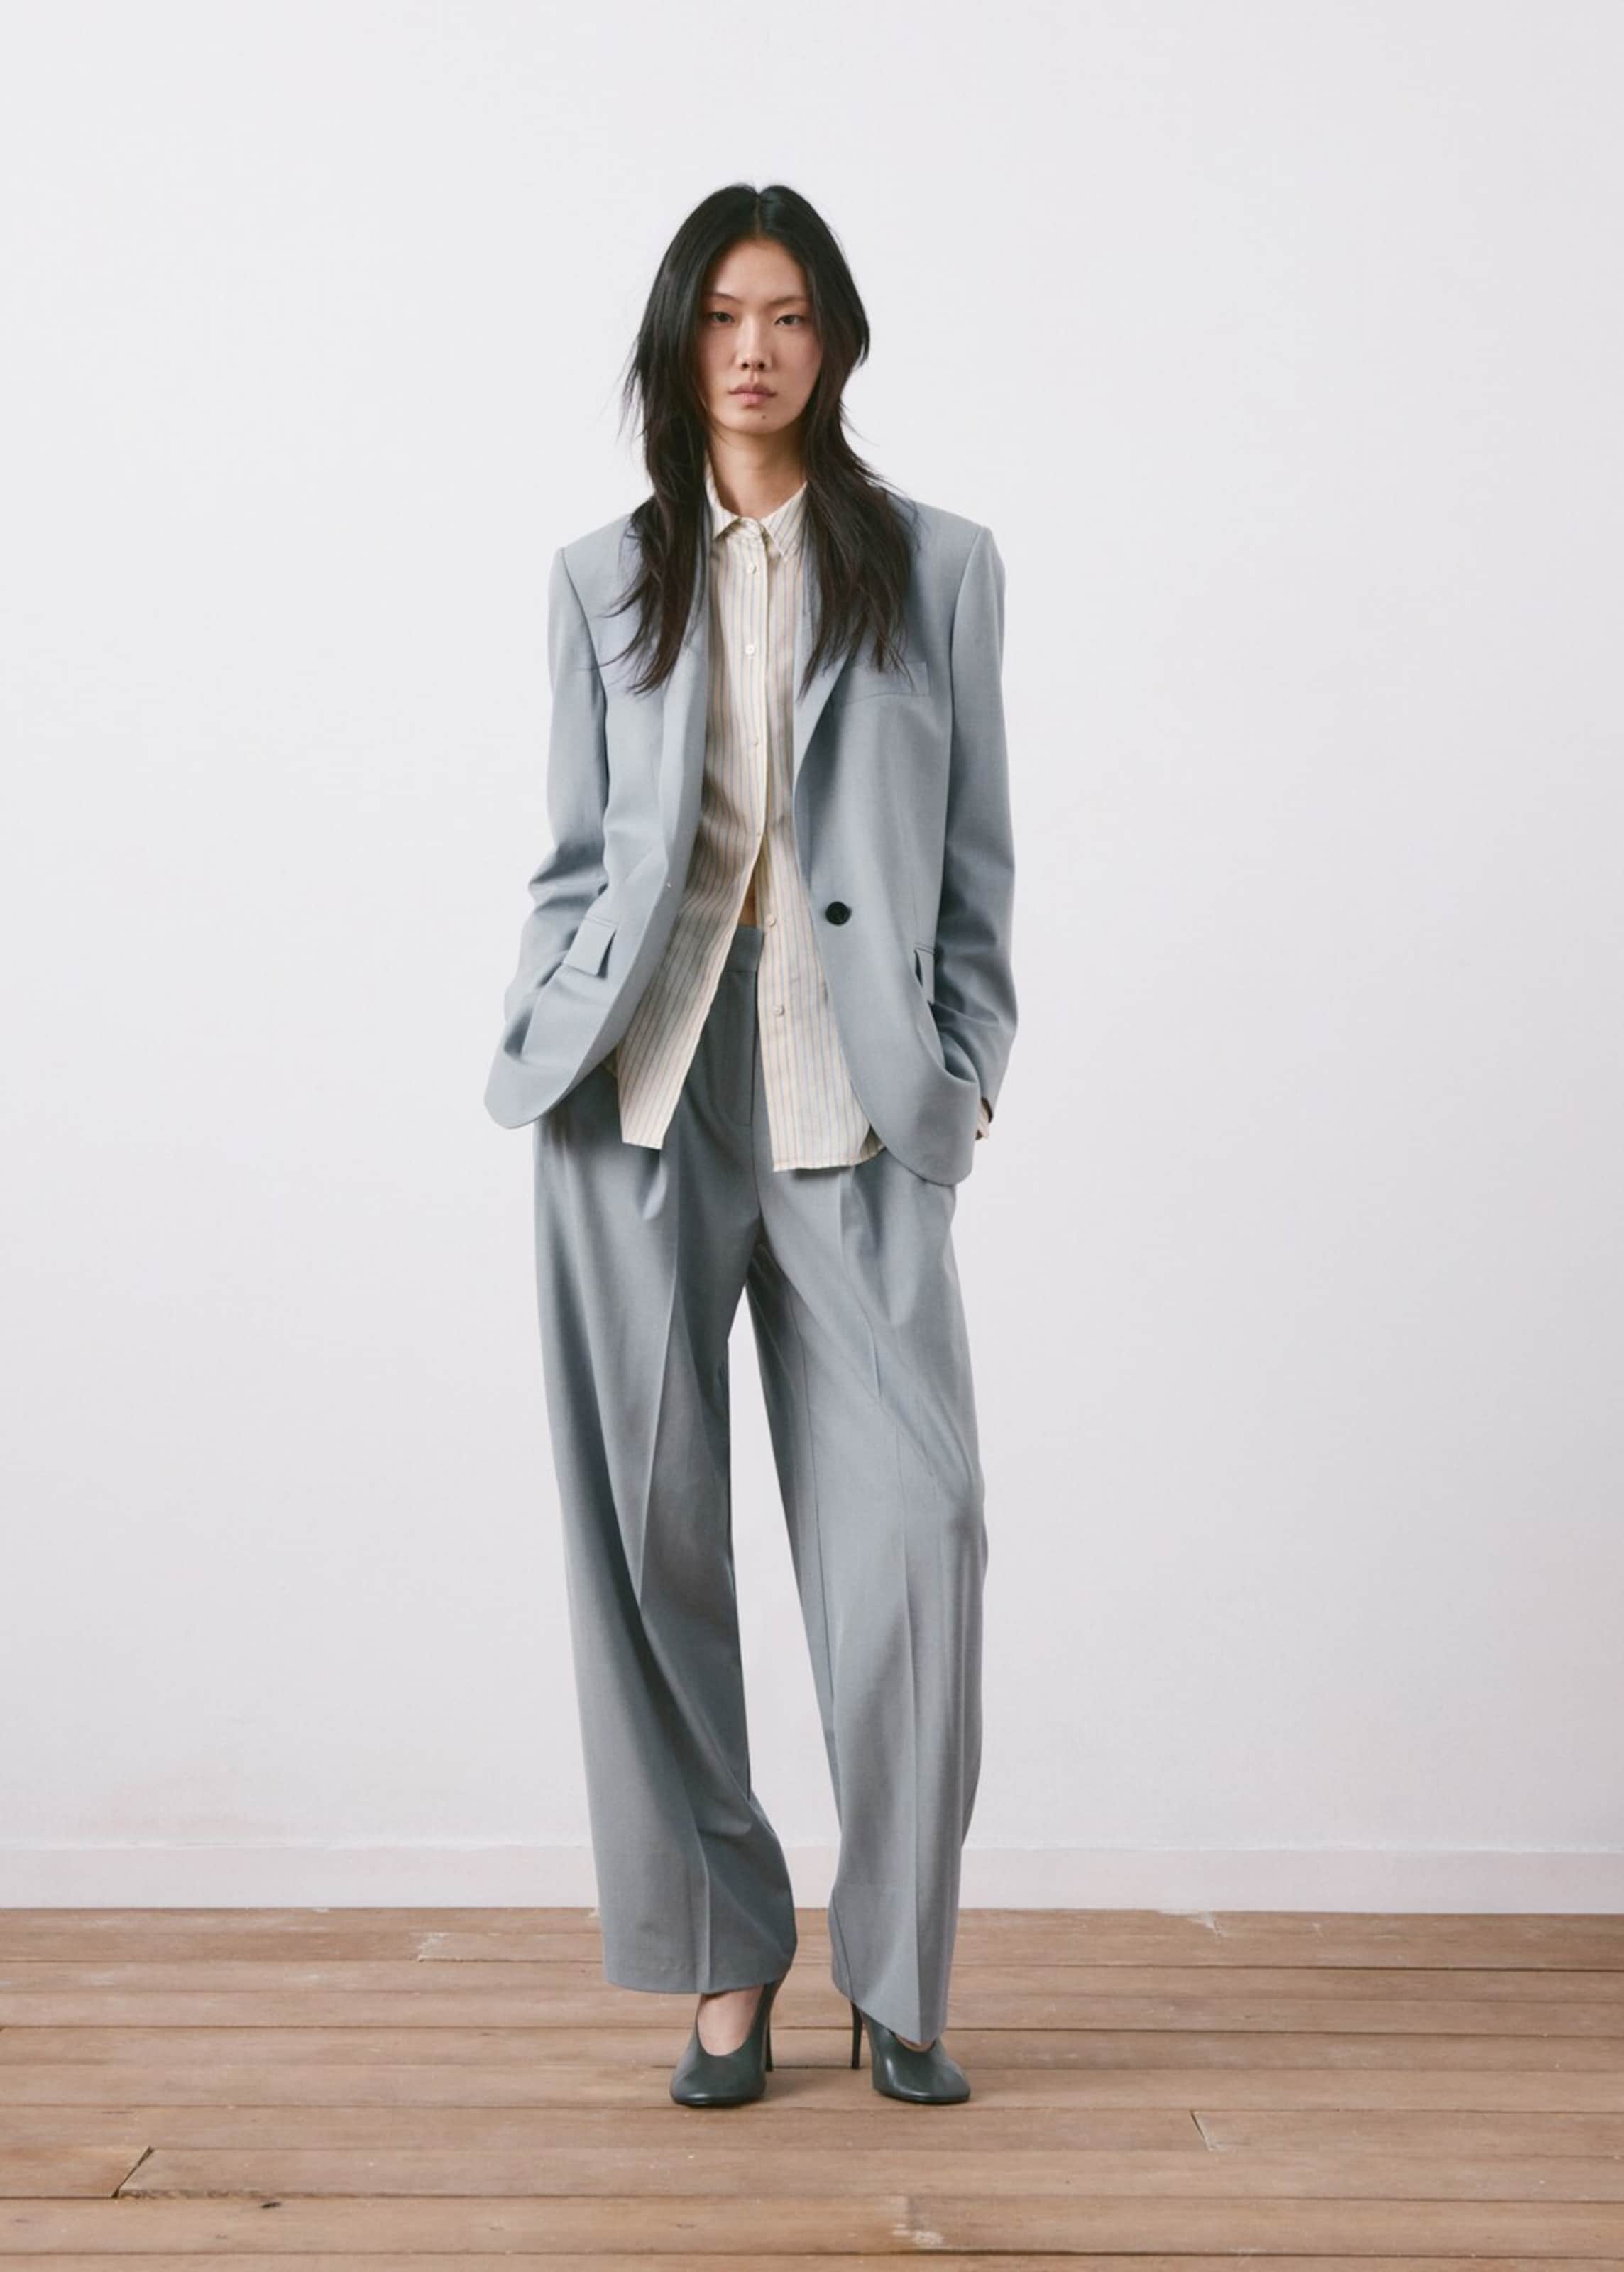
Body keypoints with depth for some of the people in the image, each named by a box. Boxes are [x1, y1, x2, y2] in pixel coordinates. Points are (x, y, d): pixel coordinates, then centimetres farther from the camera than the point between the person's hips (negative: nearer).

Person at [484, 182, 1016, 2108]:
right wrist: (545, 1033, 2)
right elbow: (578, 854, 14)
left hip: (853, 1102, -1)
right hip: (639, 1094, 1)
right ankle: (723, 1955, 18)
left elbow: (974, 857, 10)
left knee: (913, 1526, -7)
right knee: (651, 1532, 2)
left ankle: (896, 1972, 12)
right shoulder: (602, 579, 13)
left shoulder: (937, 566, 11)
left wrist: (964, 1066, 3)